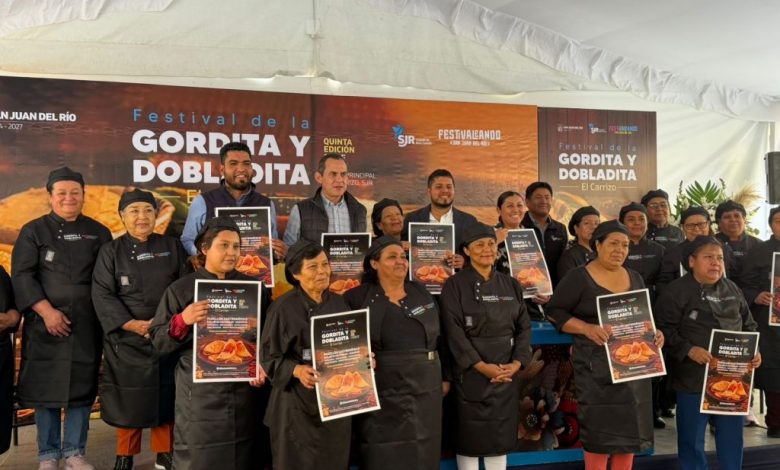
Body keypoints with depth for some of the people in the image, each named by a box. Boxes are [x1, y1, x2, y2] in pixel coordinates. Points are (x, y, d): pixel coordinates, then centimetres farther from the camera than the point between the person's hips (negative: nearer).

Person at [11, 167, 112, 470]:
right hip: (45, 323, -1)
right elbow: (22, 275, -5)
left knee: (82, 387, 4)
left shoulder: (98, 232, 9)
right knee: (45, 387, 3)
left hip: (86, 325, 2)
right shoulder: (34, 231, 3)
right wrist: (47, 312, -14)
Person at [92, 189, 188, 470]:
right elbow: (102, 295, -7)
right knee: (128, 397, 5)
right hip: (126, 338, -1)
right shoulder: (111, 251, 1)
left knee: (166, 395, 8)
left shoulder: (172, 247, 5)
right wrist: (134, 324, -16)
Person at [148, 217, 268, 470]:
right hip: (199, 393, -2)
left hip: (243, 392, 2)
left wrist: (262, 364, -5)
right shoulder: (181, 289, -1)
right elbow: (159, 341, -2)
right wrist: (182, 320, -20)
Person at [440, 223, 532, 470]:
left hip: (506, 371, 4)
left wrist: (517, 362, -8)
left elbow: (524, 326, 6)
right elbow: (454, 331, -12)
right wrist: (481, 365, -18)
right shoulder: (455, 285, -5)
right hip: (470, 372, -4)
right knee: (470, 433, 3)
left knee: (501, 433, 11)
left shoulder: (511, 285, 9)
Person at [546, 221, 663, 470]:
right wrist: (587, 328, -19)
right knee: (600, 430, -4)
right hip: (597, 366, -5)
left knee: (631, 430, 8)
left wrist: (655, 333, 0)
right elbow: (555, 311, -7)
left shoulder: (635, 278, 13)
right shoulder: (578, 277, -6)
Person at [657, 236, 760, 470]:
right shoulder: (676, 291, -9)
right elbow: (665, 329, -14)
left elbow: (748, 325, 17)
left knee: (732, 434, 15)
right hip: (694, 377, -5)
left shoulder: (732, 290, 10)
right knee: (692, 436, 7)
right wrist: (689, 350, -24)